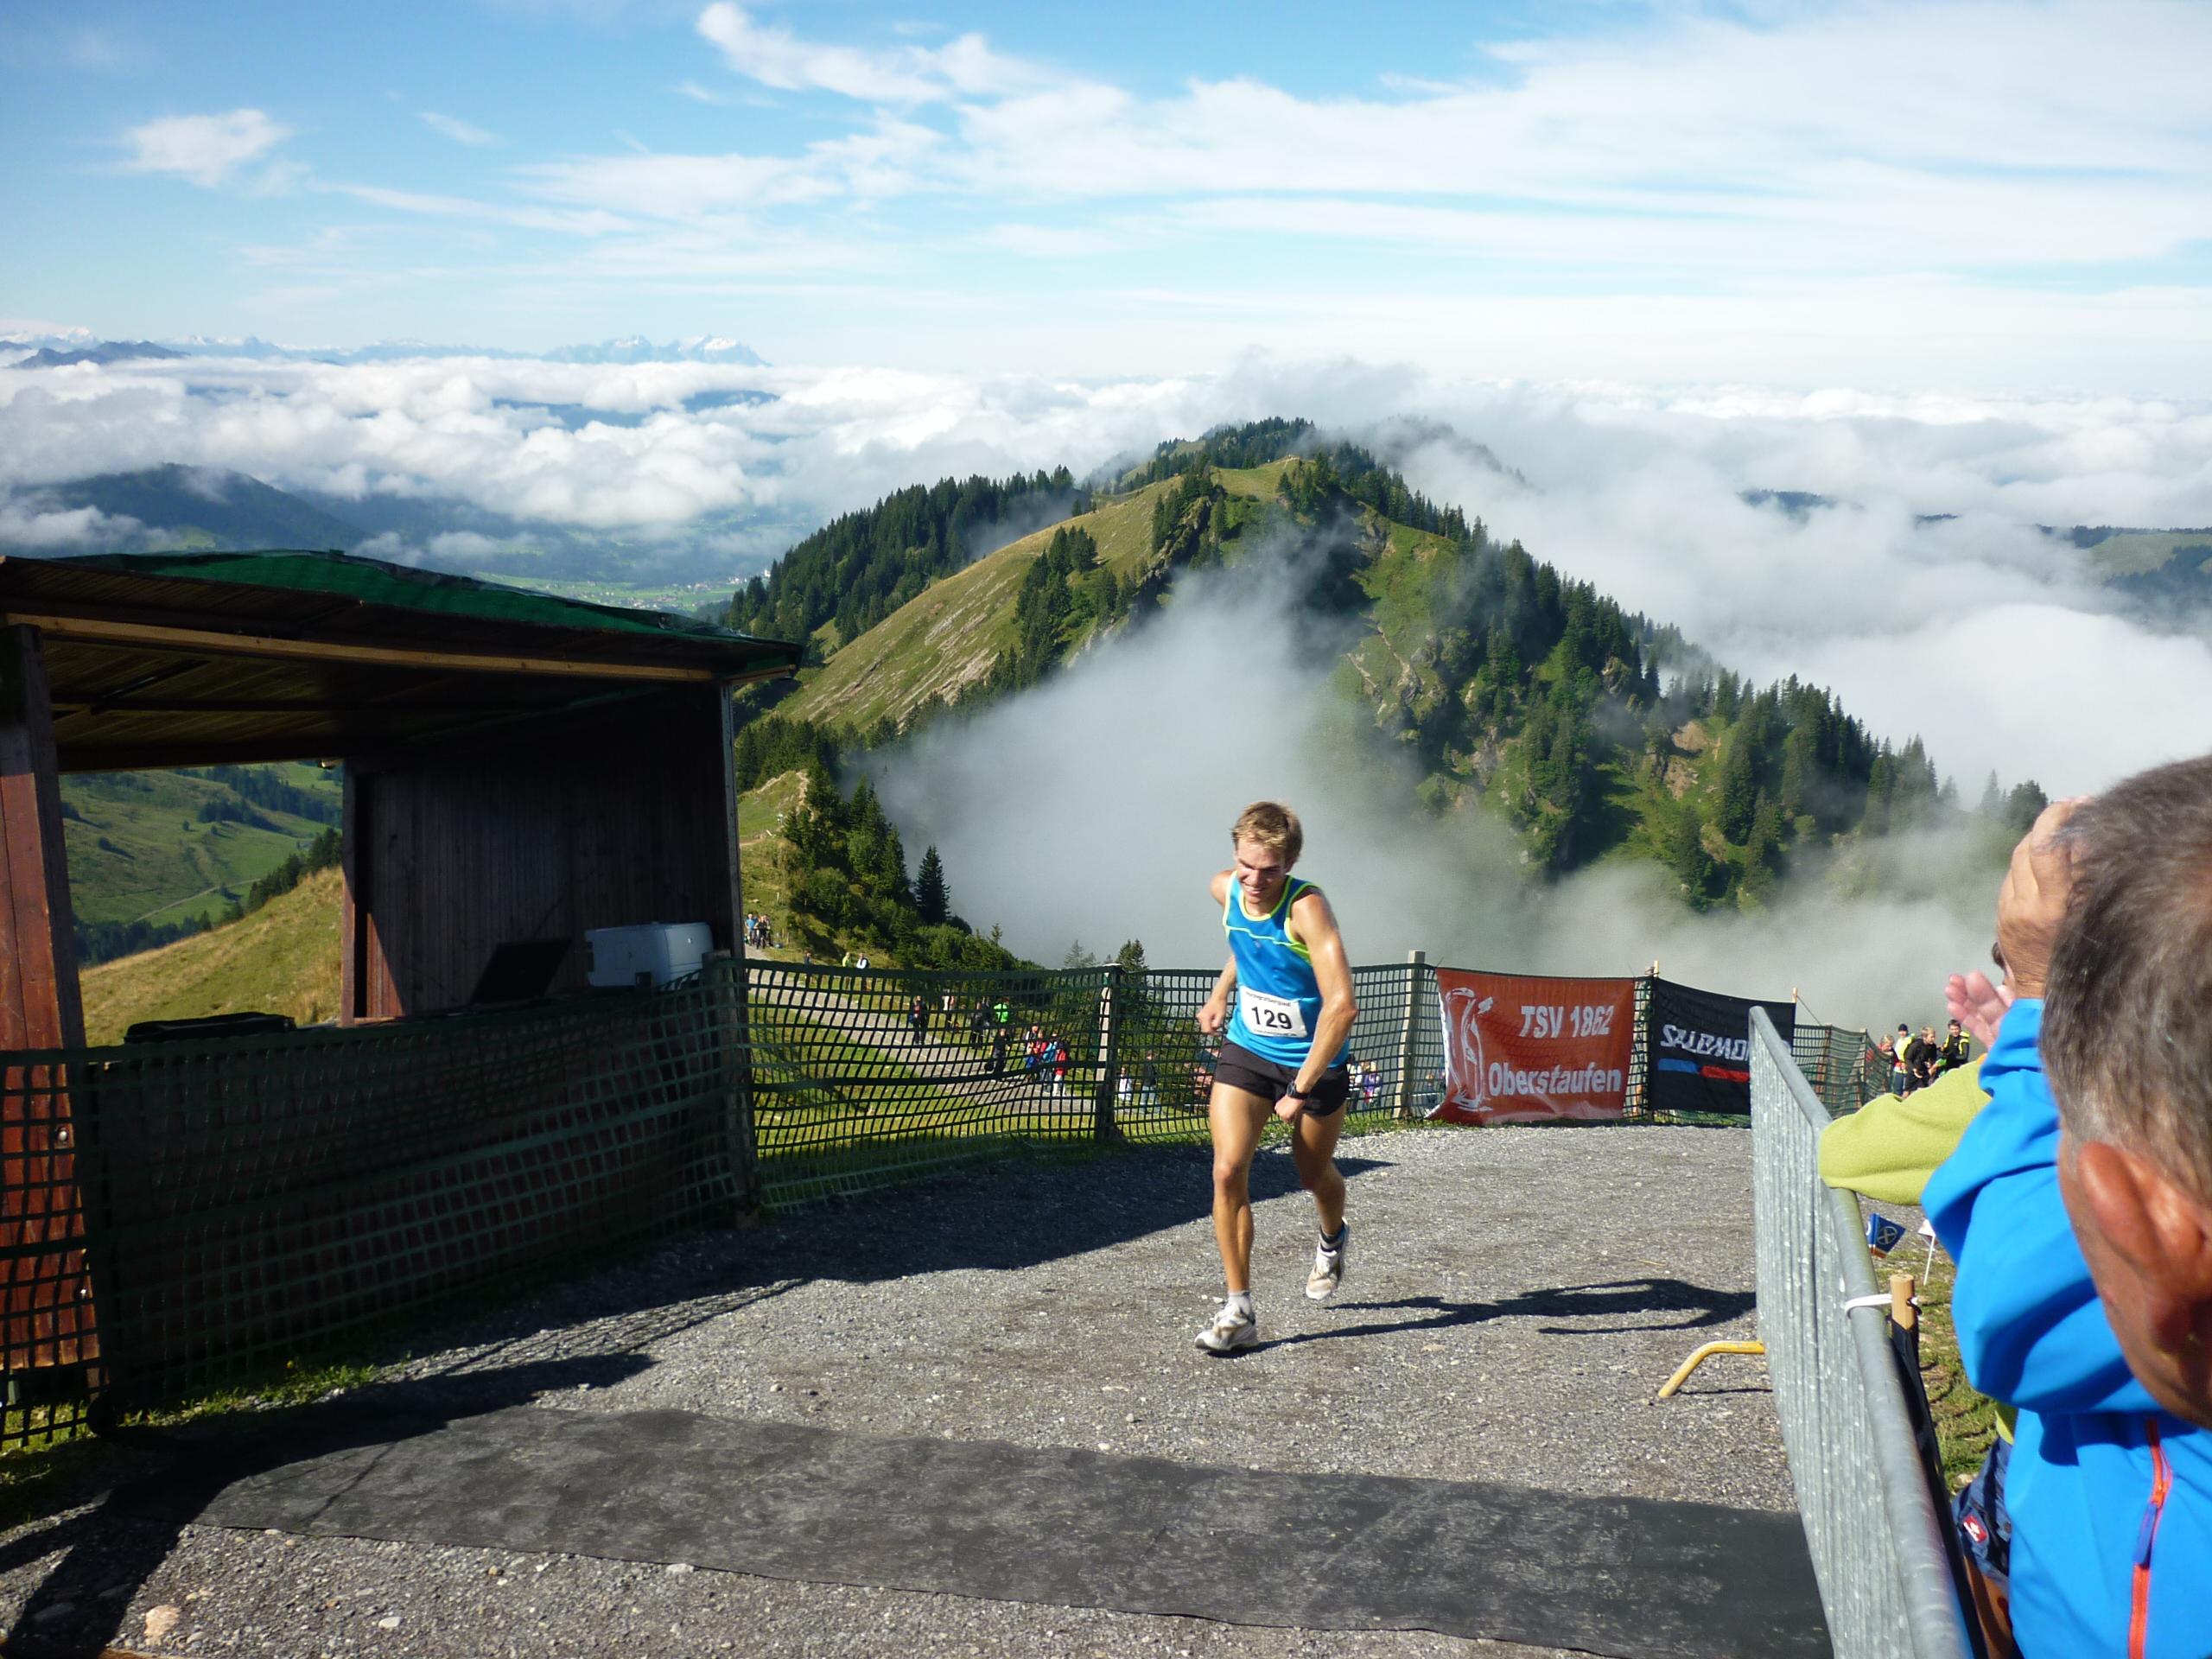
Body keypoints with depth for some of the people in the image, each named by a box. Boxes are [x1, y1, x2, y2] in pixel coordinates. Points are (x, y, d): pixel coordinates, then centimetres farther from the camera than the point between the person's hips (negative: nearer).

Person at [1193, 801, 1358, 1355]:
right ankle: (1239, 1310, -3)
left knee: (1314, 1174, 17)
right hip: (1245, 1050, 4)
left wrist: (1301, 1089, -35)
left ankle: (1333, 1241, 53)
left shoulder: (1307, 906, -28)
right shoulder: (1224, 890, -9)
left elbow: (1342, 1004, -36)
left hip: (1314, 1061, -4)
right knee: (1228, 1171, -13)